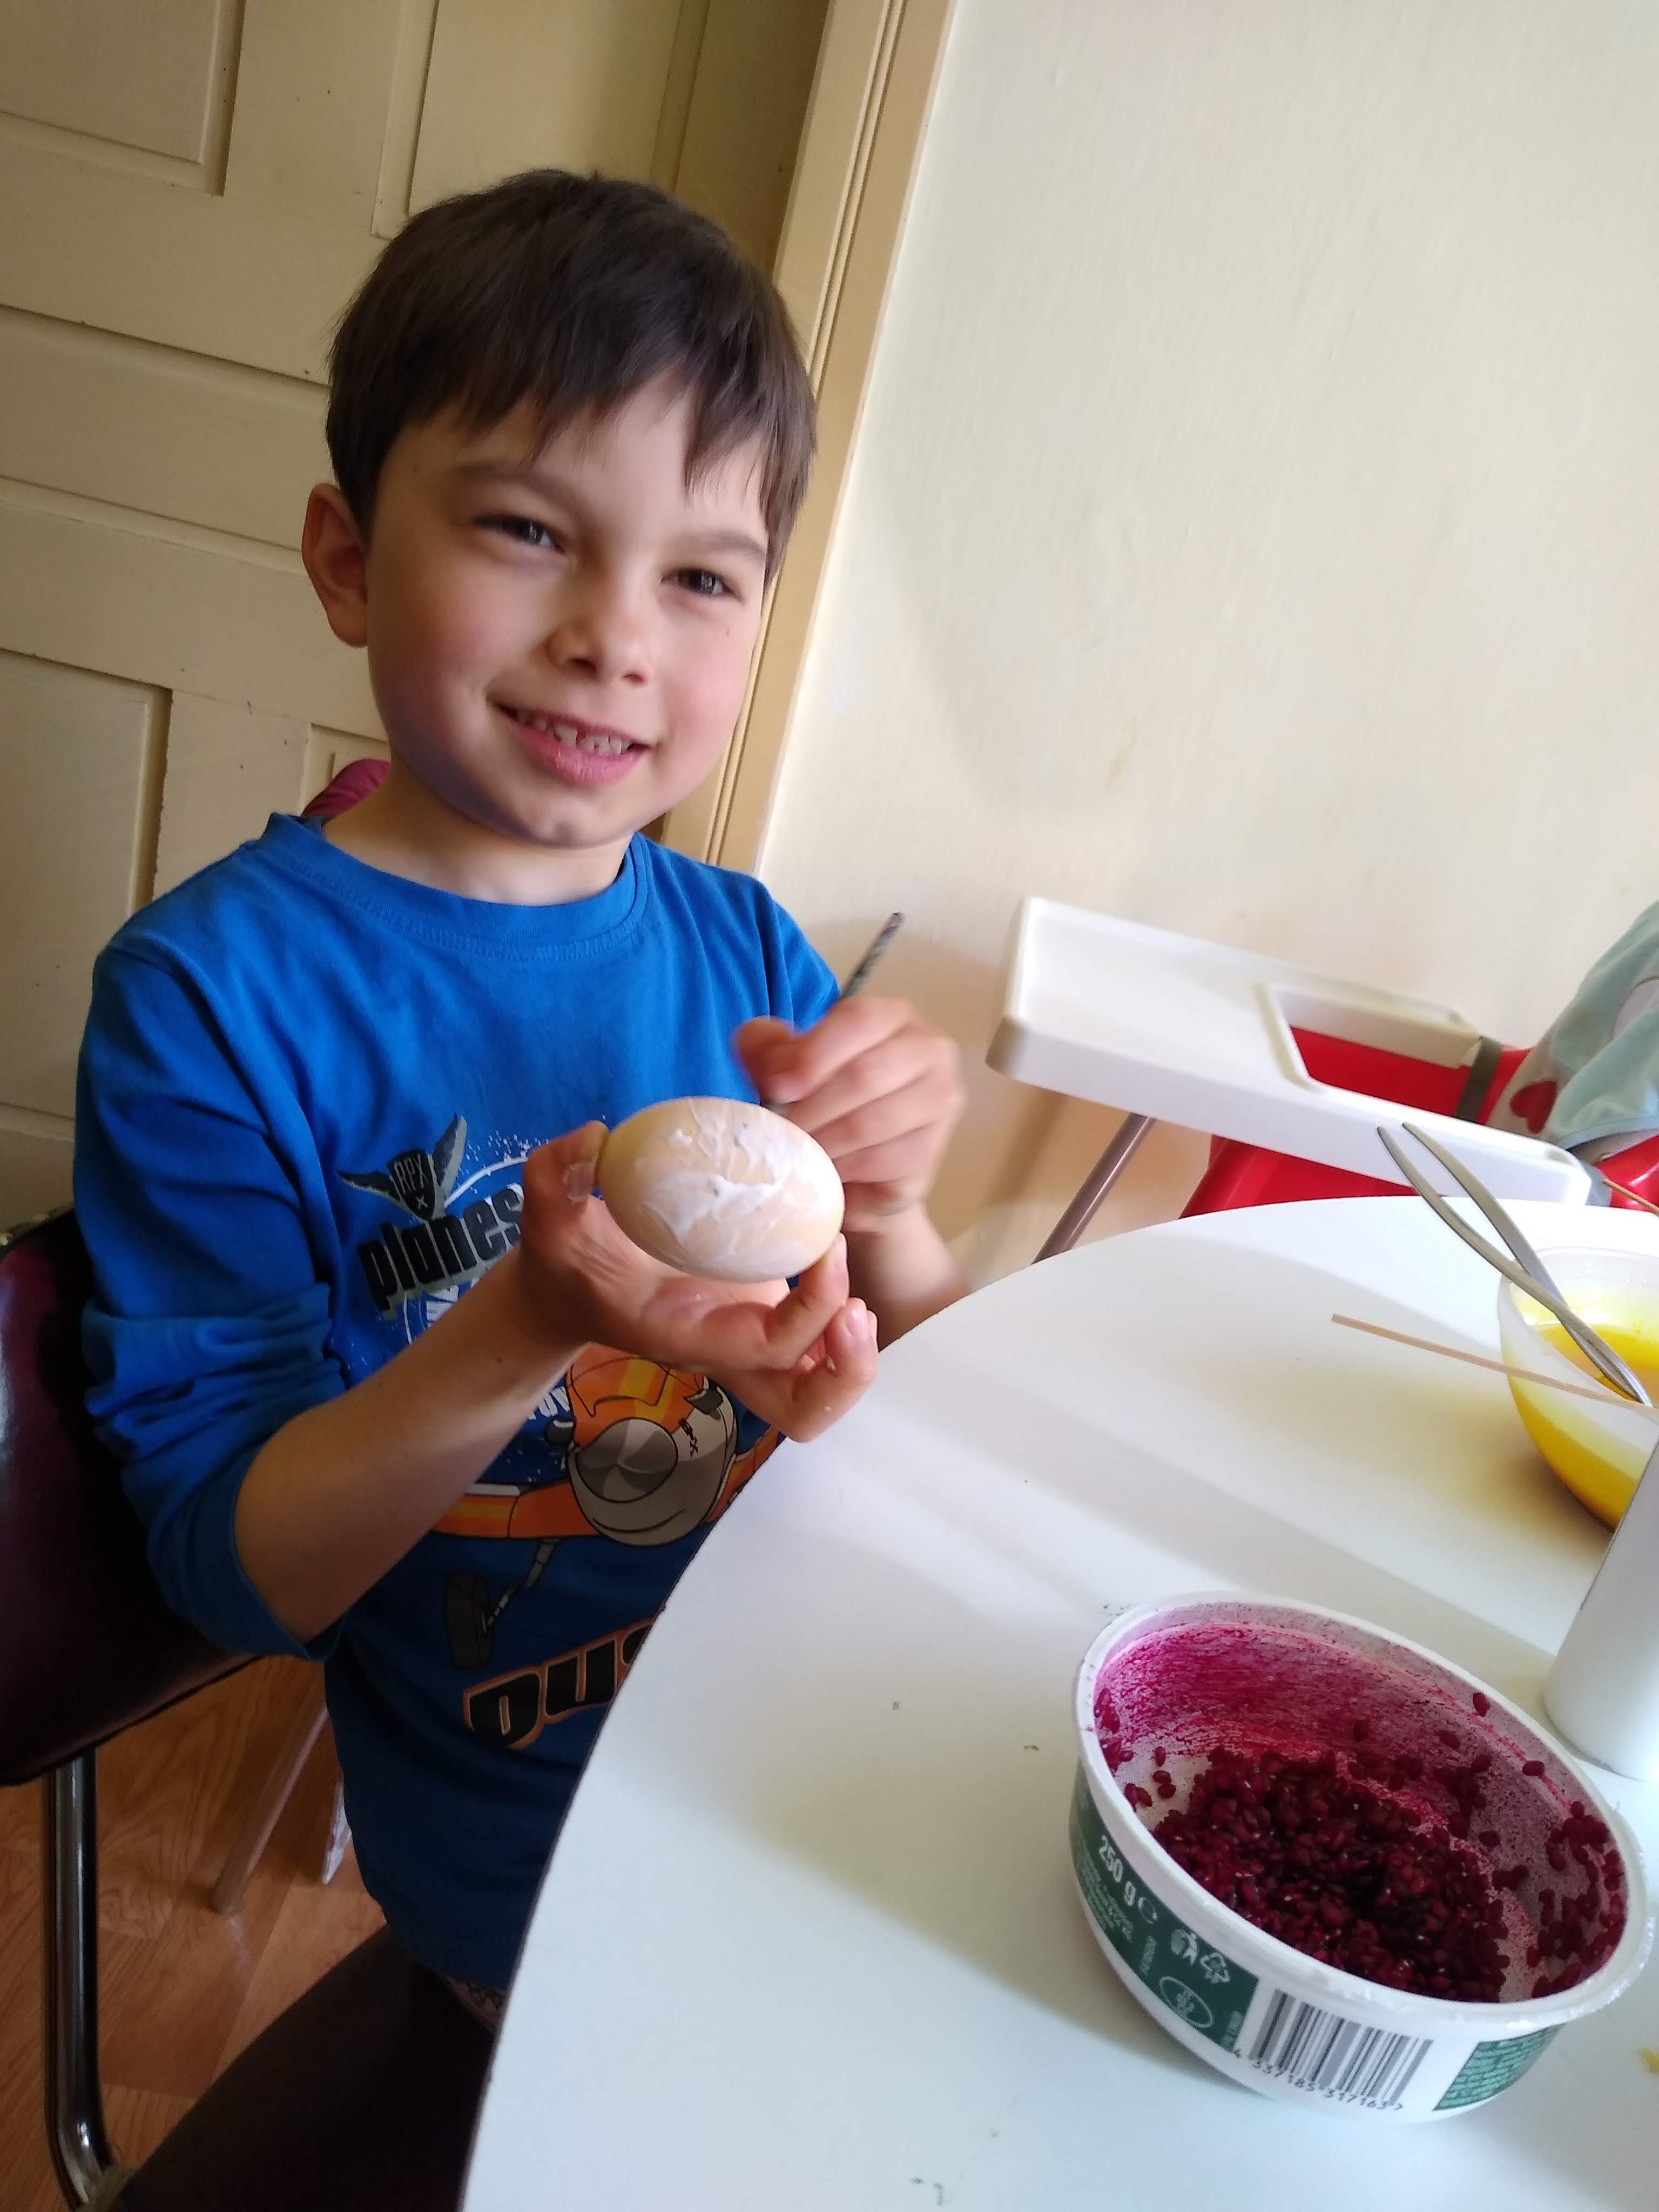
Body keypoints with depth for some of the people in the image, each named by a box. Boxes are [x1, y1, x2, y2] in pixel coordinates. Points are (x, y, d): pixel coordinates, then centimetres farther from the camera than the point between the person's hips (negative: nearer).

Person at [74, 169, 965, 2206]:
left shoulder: (748, 948, -5)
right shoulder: (209, 995, -17)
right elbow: (229, 1566, -15)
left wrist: (885, 1219, -20)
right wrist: (528, 1327, -31)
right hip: (537, 1872, -4)